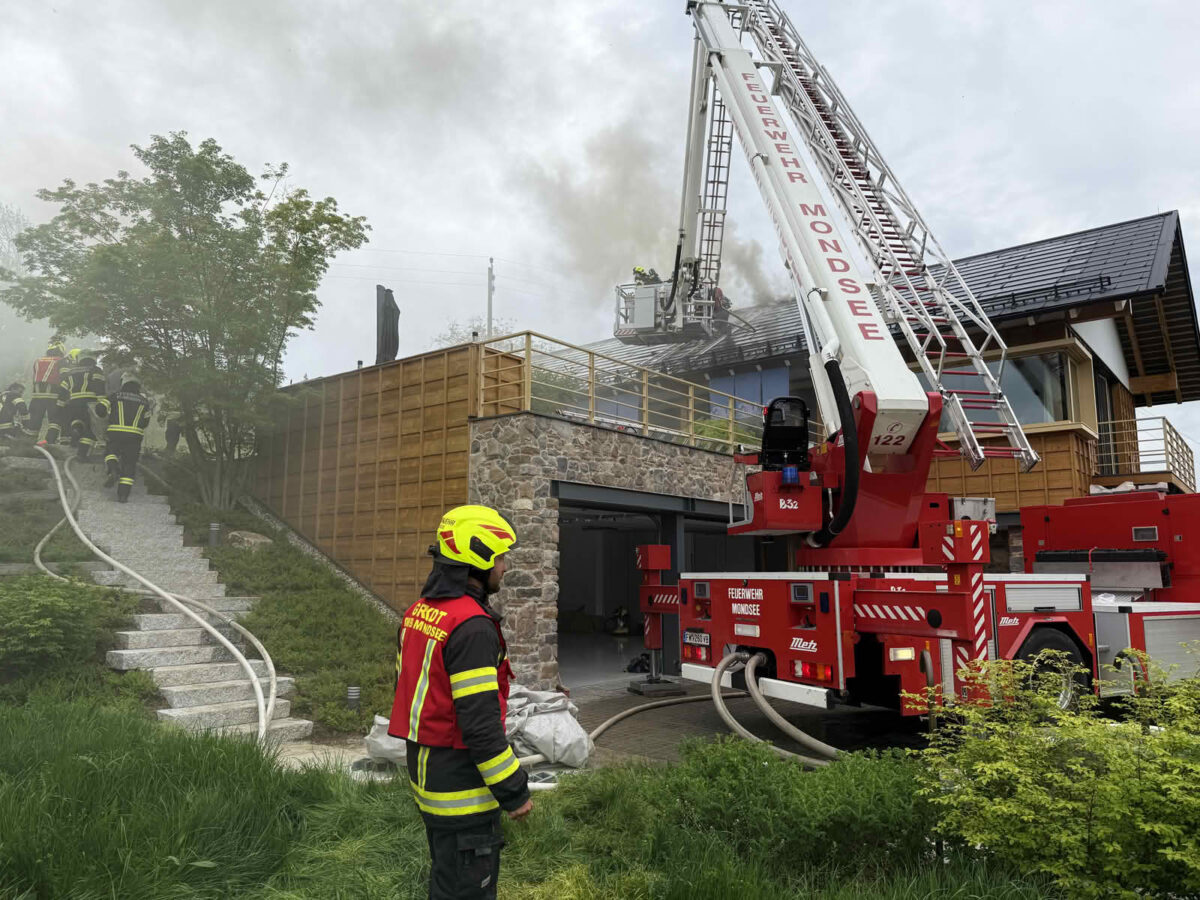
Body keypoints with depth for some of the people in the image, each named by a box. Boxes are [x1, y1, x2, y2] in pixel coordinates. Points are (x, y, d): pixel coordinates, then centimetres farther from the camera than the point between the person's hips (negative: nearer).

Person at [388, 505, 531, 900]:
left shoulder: (418, 612, 5)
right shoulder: (472, 626, -25)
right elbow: (481, 723, -26)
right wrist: (513, 790, -16)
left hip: (425, 774, 9)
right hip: (462, 787, -9)